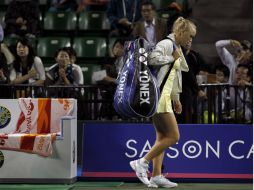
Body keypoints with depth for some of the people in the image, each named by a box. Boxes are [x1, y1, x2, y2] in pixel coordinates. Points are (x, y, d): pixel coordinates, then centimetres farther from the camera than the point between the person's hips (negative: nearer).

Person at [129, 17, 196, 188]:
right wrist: (172, 58, -17)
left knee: (162, 137, 10)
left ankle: (156, 176, 11)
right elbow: (153, 58, -30)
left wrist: (176, 99, 26)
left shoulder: (177, 48, 20)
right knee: (173, 136, -10)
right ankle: (142, 163, -5)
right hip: (158, 96, -10)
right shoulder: (166, 44, -10)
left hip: (164, 97, 10)